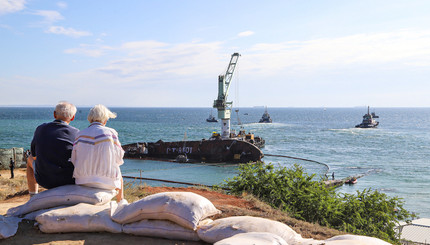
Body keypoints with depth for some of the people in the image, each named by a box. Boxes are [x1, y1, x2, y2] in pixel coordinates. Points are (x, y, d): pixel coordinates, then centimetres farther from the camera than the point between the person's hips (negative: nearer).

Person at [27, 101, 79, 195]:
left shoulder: (40, 129, -5)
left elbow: (34, 155, 10)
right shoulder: (76, 133, -12)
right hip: (68, 181, -2)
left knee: (30, 160, 34)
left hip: (44, 180, 2)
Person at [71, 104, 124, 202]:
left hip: (83, 180, 3)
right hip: (107, 182, -2)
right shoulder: (111, 133, -11)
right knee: (118, 174, 34)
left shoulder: (80, 135, -4)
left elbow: (74, 161, 0)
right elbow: (119, 159, -6)